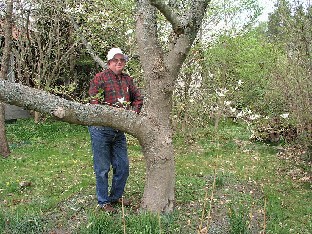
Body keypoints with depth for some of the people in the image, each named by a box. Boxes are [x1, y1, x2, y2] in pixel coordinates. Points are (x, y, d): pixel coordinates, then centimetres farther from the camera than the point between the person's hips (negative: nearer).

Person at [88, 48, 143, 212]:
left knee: (123, 166, 13)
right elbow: (94, 102, -15)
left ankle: (116, 196, 33)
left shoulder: (127, 80, 12)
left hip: (119, 130, 6)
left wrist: (134, 112, 3)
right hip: (101, 129, -6)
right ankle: (103, 202, 20)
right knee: (102, 168, 5)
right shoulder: (100, 78, -7)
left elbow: (138, 98, 21)